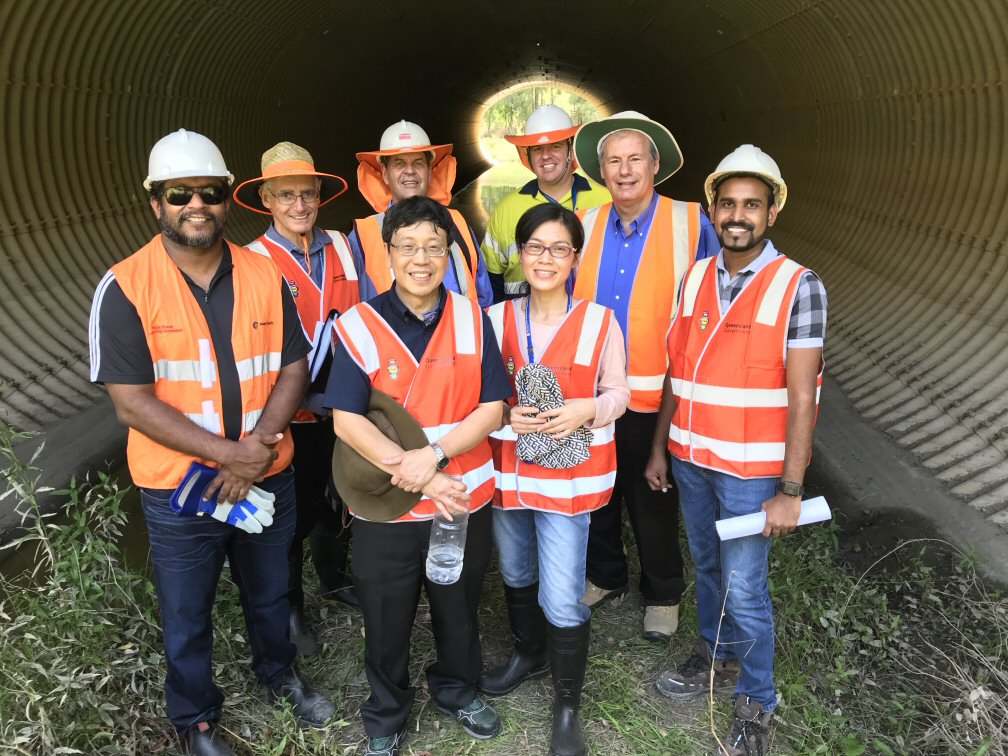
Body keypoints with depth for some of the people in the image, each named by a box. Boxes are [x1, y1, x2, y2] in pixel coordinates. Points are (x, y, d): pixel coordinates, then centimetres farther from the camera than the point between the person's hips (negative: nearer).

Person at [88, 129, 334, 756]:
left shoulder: (264, 275, -4)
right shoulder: (125, 288, -15)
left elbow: (294, 368, -3)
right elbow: (132, 400, -18)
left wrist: (258, 449, -17)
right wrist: (228, 454, -22)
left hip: (268, 478, 3)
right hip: (178, 491, -3)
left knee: (271, 593, 25)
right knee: (187, 617, 17)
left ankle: (279, 672, 52)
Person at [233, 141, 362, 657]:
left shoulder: (340, 247, 2)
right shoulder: (254, 262, -9)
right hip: (290, 414, -3)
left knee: (336, 499, 19)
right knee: (296, 512, 10)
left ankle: (335, 577, 44)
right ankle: (289, 607, 32)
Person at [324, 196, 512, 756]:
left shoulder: (472, 319, -4)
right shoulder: (360, 325, -11)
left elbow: (493, 408, -6)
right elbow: (347, 419, -14)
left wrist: (434, 456, -21)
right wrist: (416, 476, -21)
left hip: (466, 498, 2)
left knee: (459, 607, 22)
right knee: (387, 619, 15)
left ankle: (457, 690, 49)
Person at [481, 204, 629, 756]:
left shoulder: (599, 321, -8)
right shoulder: (496, 319, -1)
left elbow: (618, 393, 0)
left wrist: (585, 410, -20)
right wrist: (505, 414, -15)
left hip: (569, 476, -4)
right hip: (507, 471, 4)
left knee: (562, 600, -4)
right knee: (515, 574, 23)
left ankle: (567, 705, 20)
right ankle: (528, 655, 52)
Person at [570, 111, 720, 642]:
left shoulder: (692, 225, -8)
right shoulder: (584, 226, 3)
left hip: (654, 397, -3)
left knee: (653, 503, 12)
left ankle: (662, 596, 33)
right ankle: (604, 578, 40)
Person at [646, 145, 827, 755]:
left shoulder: (798, 286, -12)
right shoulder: (695, 279, 4)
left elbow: (801, 397, -15)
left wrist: (790, 491, -18)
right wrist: (660, 447, 9)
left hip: (751, 468, -5)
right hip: (691, 458, 5)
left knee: (744, 587, 1)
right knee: (708, 566, 20)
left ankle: (757, 704, 22)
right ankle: (717, 660, 42)